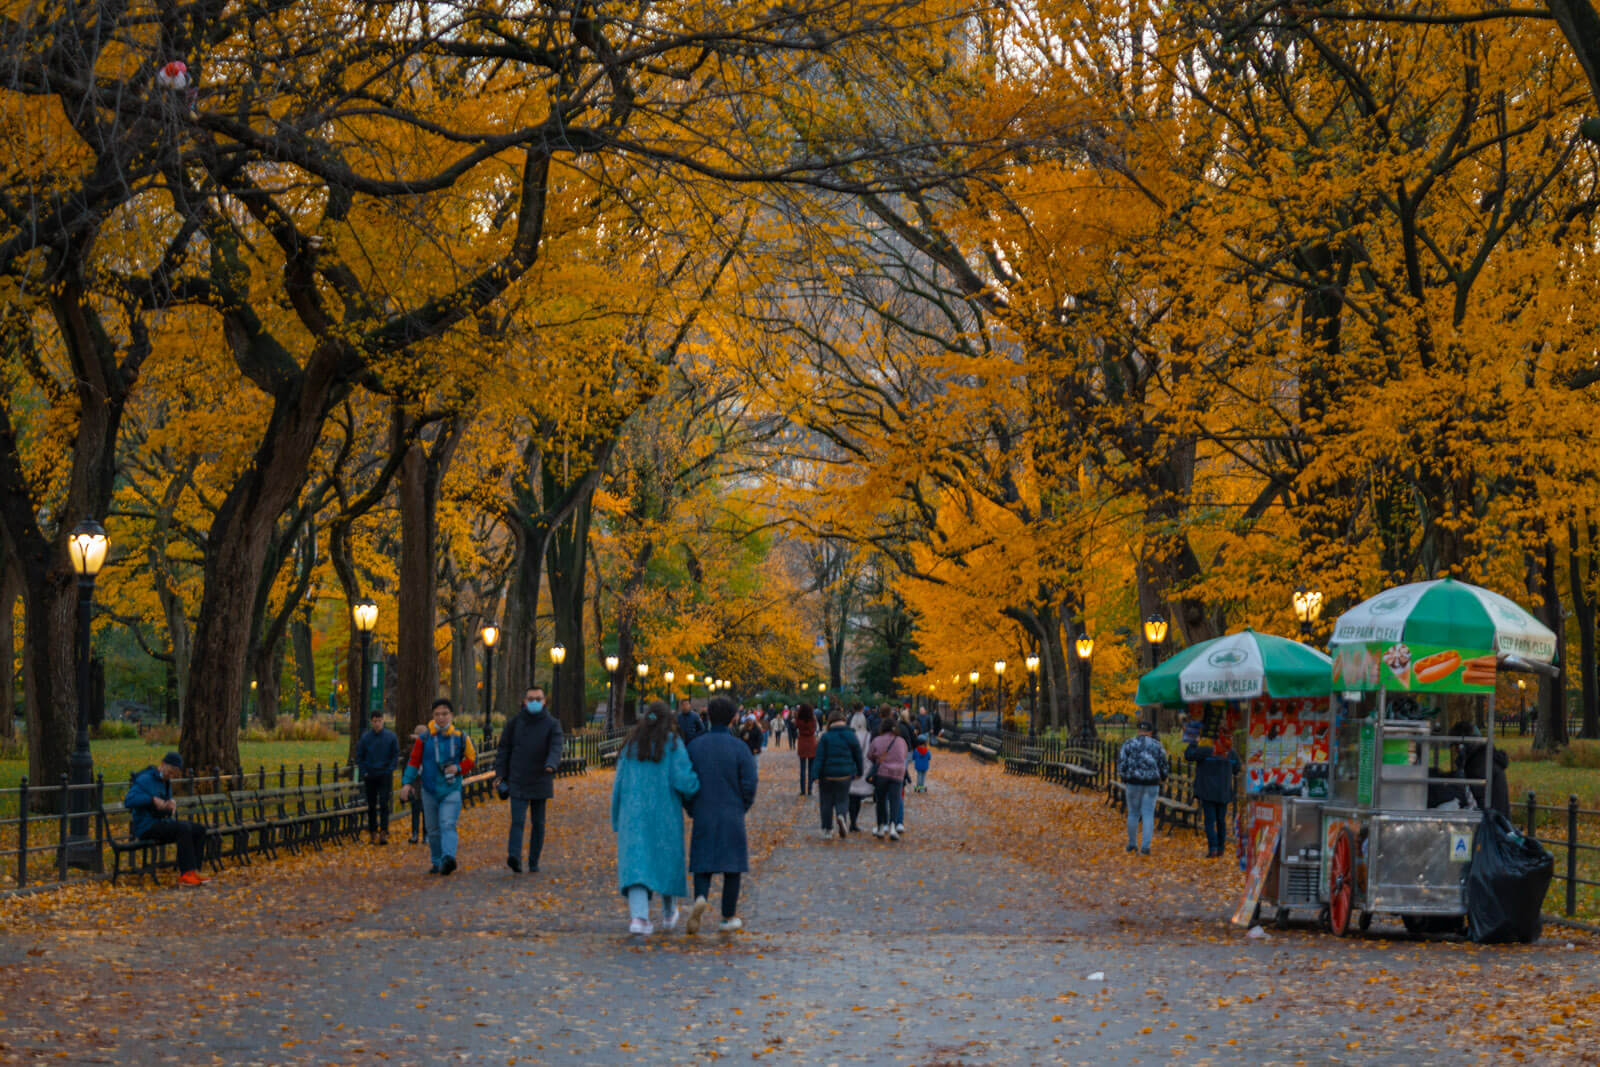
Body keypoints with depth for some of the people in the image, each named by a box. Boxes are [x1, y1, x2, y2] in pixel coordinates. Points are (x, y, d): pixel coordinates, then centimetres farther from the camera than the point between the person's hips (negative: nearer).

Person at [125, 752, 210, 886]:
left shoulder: (166, 782, 15)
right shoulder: (145, 780, -12)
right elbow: (128, 801, -24)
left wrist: (172, 803, -1)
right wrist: (153, 799, -31)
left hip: (161, 823, 9)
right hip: (147, 828, -9)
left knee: (199, 830, -6)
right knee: (183, 828, -30)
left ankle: (193, 872, -12)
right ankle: (186, 873, -29)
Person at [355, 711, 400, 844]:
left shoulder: (391, 737, -1)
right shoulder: (365, 737, 1)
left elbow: (396, 755, 5)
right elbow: (359, 757, 8)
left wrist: (390, 770, -4)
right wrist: (364, 772, -1)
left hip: (385, 776, -2)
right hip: (370, 777, 2)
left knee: (383, 804, -10)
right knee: (371, 805, 8)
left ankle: (383, 833, -14)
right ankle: (372, 831, 18)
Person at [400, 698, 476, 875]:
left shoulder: (460, 738, 0)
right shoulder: (425, 738, 0)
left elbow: (472, 759, 9)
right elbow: (414, 761, 3)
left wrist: (458, 768, -10)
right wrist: (406, 782, -8)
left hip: (451, 789, -2)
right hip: (430, 790, 2)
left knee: (448, 825, -18)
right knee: (433, 829, 8)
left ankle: (448, 858, -32)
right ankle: (437, 862, 20)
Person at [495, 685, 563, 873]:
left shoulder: (552, 724, -1)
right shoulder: (515, 722, 2)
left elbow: (555, 749, -14)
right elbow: (503, 749, 7)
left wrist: (551, 766, -35)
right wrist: (500, 774, -1)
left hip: (540, 782, 1)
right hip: (518, 782, -1)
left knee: (538, 823, 8)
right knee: (517, 821, -14)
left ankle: (534, 862, 19)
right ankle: (514, 857, -27)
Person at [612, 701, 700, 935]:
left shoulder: (631, 745, 6)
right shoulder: (672, 744, -4)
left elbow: (619, 782, 6)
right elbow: (683, 779, -13)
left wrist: (617, 819, 13)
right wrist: (695, 786, 9)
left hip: (633, 812, 2)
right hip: (664, 814, -2)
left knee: (637, 863, -4)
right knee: (668, 860, 17)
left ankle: (638, 917, -20)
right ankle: (669, 914, 31)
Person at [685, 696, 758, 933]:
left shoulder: (694, 746, -1)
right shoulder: (739, 747, -8)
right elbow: (749, 784, -10)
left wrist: (692, 810, 12)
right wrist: (742, 808, 8)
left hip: (703, 817, 1)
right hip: (732, 817, -1)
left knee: (703, 863, 9)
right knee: (732, 865, 9)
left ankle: (700, 898, -20)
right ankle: (729, 917, 13)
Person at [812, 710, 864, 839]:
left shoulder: (825, 737, -6)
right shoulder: (851, 736, 1)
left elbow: (820, 757, -10)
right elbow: (858, 756, 6)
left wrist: (817, 775, -10)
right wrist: (860, 771, 20)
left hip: (827, 774, -1)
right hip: (845, 774, 1)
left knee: (826, 802, 10)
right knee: (842, 800, 8)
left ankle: (827, 830, 13)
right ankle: (842, 816, -24)